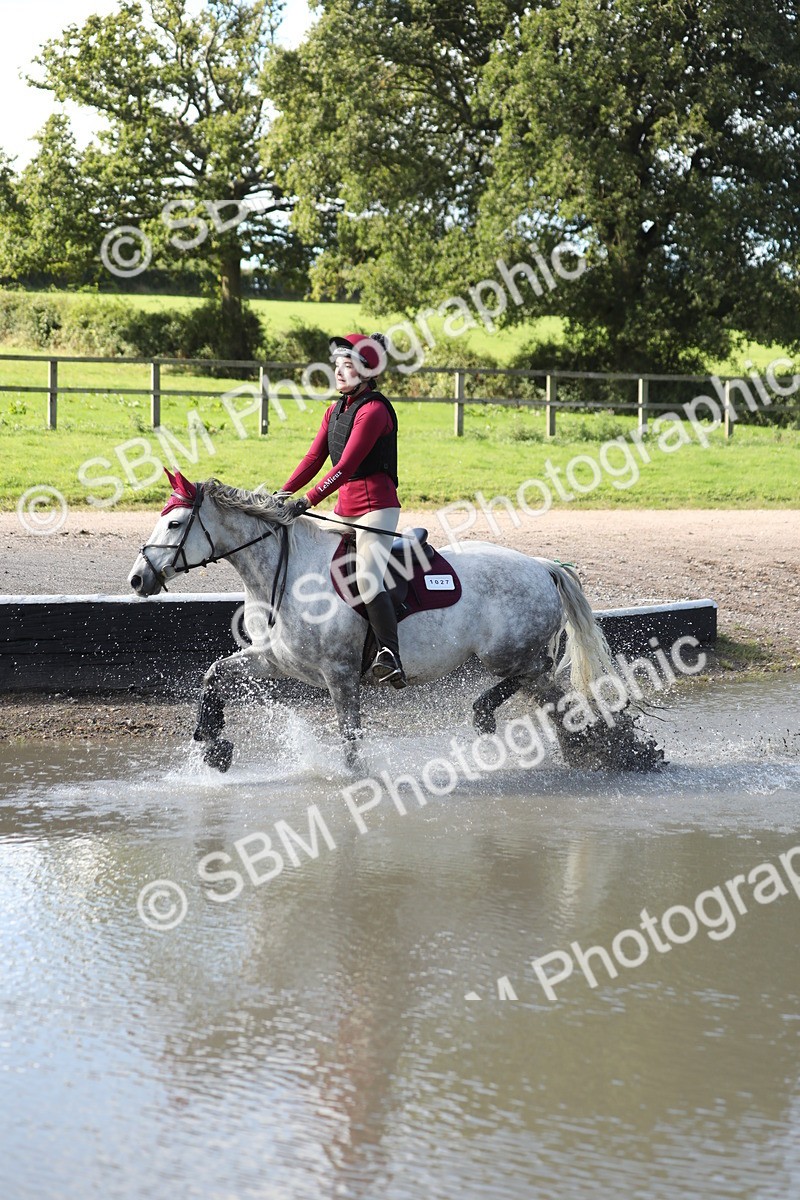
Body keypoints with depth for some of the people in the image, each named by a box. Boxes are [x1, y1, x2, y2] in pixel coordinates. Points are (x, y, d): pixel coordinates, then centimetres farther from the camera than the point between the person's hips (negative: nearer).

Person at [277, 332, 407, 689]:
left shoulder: (374, 410, -15)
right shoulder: (335, 411, 13)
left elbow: (346, 466, -23)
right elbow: (314, 459, 9)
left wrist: (307, 501, -29)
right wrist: (282, 494, -5)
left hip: (376, 505, -10)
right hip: (344, 508, 10)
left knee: (367, 579, -26)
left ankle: (391, 657, -28)